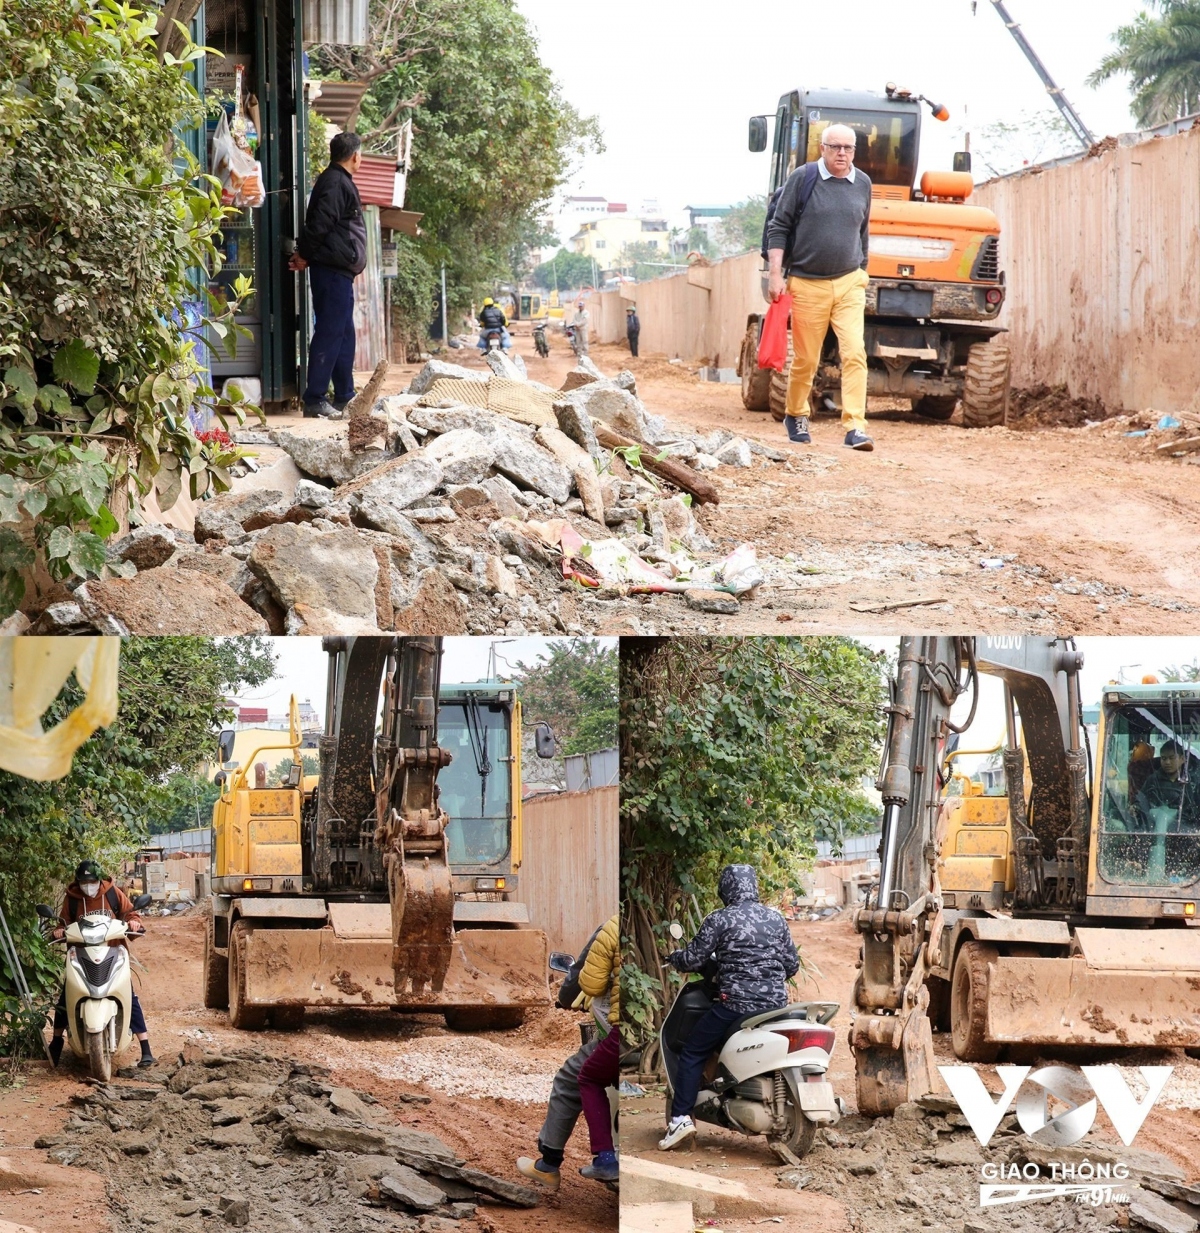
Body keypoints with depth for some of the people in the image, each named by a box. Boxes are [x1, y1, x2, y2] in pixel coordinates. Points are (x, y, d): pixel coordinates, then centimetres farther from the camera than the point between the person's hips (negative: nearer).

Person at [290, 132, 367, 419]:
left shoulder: (338, 181, 20)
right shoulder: (335, 183, -14)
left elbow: (317, 225, 21)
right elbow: (319, 223, -21)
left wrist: (305, 254, 12)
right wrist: (305, 254, -9)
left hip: (339, 271, 11)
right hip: (332, 269, -11)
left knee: (345, 335, 14)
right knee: (329, 333, -10)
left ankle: (345, 397, 21)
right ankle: (315, 399, -10)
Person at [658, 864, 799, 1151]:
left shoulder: (720, 920, -5)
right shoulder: (776, 919, 10)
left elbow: (692, 960, -5)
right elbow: (792, 965, 13)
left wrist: (673, 957, 17)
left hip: (736, 1003, -5)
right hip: (776, 1003, 5)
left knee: (692, 1053, 6)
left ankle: (680, 1119, -5)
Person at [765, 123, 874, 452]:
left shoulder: (862, 185, 8)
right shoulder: (802, 178, -3)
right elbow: (778, 228, -2)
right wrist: (776, 274, -9)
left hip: (849, 284, 2)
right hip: (807, 285, -2)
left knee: (855, 354, -12)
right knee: (806, 360, 6)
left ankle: (855, 427, -15)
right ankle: (796, 416, 30)